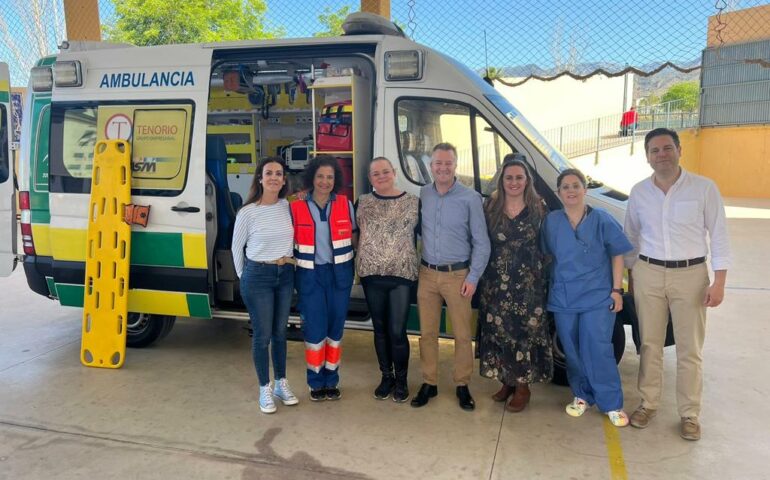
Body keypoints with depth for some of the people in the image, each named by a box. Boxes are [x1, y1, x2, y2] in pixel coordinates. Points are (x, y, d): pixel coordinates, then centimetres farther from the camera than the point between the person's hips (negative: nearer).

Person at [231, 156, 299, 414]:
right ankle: (264, 390, 17)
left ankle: (281, 383, 28)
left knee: (280, 332, 14)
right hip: (257, 276, -3)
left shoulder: (289, 206, -1)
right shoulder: (248, 212, -11)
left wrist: (289, 266, 7)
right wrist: (244, 276, 7)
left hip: (285, 275, 4)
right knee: (262, 334, 3)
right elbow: (237, 247, 2)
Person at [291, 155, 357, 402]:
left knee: (336, 328, 9)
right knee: (315, 329, 1)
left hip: (339, 273, 2)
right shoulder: (296, 207, -5)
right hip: (310, 274, -1)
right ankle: (316, 382, 19)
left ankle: (331, 381, 24)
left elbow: (353, 238, 8)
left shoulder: (345, 204, 0)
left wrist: (353, 265, 0)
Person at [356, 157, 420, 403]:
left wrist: (420, 264, -1)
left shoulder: (413, 202, 1)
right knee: (380, 328, 12)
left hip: (402, 275, -2)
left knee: (397, 331, -2)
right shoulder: (362, 203, 5)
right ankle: (386, 376, 29)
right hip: (371, 274, 2)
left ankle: (401, 380, 19)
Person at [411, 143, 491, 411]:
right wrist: (417, 267, 3)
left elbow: (481, 243, -3)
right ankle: (429, 384, 24)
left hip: (457, 275, -3)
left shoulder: (470, 198, -5)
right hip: (427, 274, 3)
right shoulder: (422, 195, 3)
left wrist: (473, 278, -8)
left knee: (462, 334, 4)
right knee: (427, 332, 9)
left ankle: (462, 386, 21)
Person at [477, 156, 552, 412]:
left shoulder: (537, 208, 0)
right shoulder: (491, 206, 4)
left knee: (524, 330, 1)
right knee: (498, 330, 8)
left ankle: (522, 386, 15)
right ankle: (507, 380, 25)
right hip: (495, 281, 2)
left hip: (528, 282, -2)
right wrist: (481, 276, 0)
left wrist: (542, 273, -4)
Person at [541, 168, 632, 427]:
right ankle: (582, 395, 27)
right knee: (572, 351, 9)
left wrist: (616, 290, -5)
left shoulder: (601, 219, -4)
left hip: (597, 297, -3)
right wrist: (551, 289, 6)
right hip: (563, 298, 3)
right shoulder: (551, 222, 3)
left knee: (598, 350, -6)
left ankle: (612, 404, 8)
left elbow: (617, 255, 0)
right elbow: (547, 256, 10)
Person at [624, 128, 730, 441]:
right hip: (648, 274, 2)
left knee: (690, 350, 5)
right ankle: (648, 404, 25)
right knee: (650, 344, 10)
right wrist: (632, 274, 11)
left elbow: (719, 235, -4)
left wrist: (719, 281, -9)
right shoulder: (639, 192, 3)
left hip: (690, 275, -2)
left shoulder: (704, 188, -5)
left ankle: (689, 414, 18)